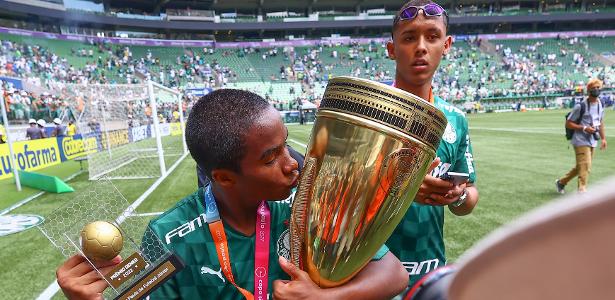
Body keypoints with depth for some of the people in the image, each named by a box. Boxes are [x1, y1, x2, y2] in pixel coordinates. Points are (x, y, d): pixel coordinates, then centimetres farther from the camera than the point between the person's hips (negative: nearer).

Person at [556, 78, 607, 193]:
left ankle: (561, 182, 32)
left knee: (580, 167, 16)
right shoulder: (581, 106, -13)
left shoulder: (600, 105, 9)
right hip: (581, 141, -8)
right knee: (585, 167, -14)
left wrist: (603, 138, 17)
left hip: (592, 142, 8)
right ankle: (582, 191, -9)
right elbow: (568, 124, -10)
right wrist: (584, 128, -20)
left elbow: (600, 122, 21)